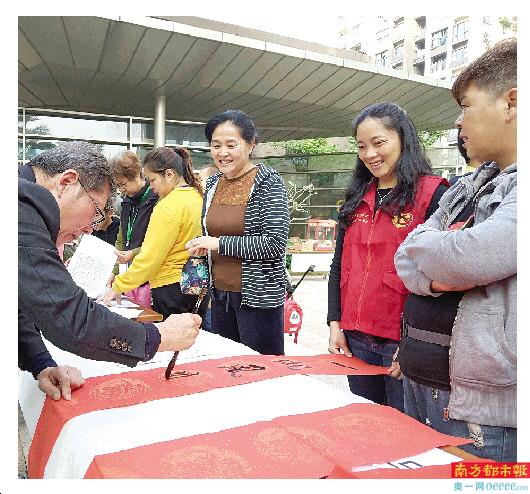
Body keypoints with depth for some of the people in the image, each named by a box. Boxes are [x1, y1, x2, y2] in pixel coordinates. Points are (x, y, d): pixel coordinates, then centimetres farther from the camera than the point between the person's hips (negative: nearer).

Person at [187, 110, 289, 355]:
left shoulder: (268, 182, -10)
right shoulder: (212, 184, 8)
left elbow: (275, 243, -19)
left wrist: (219, 243, -18)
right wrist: (200, 248, 2)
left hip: (258, 296, -6)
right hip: (220, 294, 6)